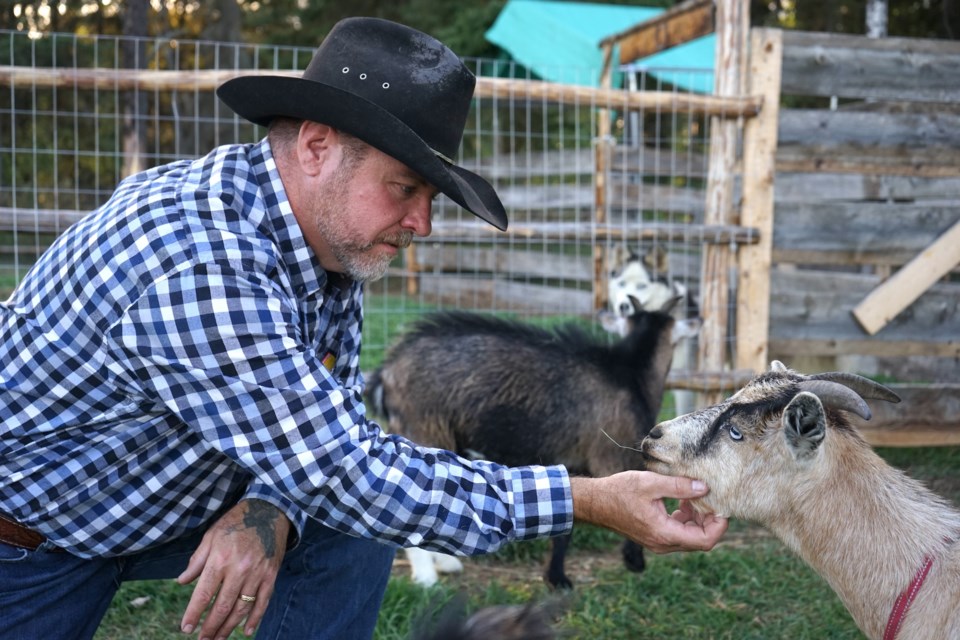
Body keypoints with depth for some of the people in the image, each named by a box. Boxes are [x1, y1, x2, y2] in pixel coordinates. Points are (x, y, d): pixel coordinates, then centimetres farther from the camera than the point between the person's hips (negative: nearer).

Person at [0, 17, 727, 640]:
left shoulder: (331, 231, -9)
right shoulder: (202, 266, -33)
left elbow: (328, 425, -2)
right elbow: (349, 474, -31)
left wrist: (267, 507, -22)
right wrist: (590, 500, -29)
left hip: (165, 501, 6)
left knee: (349, 526, -7)